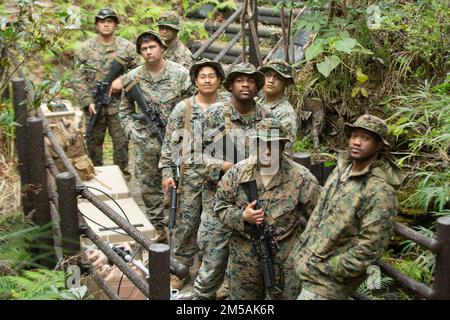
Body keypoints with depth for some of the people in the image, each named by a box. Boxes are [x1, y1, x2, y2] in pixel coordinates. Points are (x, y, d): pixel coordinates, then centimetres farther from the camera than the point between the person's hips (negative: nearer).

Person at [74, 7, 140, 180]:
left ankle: (122, 175, 18)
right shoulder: (86, 48, 1)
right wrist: (88, 101, -9)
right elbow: (79, 79, 0)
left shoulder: (126, 47, 2)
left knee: (121, 142, 4)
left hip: (119, 105, 0)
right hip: (94, 105, 1)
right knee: (94, 142, 10)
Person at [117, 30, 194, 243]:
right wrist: (134, 133, 1)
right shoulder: (133, 78, 2)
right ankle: (159, 228, 24)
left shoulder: (180, 73, -6)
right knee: (149, 188, 10)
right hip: (146, 145, 3)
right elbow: (125, 110, 14)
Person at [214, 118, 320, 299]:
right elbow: (220, 206, 4)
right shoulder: (237, 172, -3)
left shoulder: (301, 177, -9)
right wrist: (241, 216, -14)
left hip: (286, 257, -2)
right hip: (244, 256, 2)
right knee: (241, 296, 17)